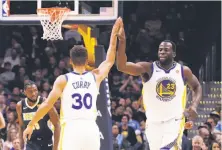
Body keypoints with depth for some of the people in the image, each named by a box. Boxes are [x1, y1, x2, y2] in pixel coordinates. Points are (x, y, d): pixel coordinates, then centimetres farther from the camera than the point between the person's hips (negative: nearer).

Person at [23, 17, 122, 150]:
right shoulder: (95, 77, 9)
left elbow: (47, 105, -3)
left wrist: (31, 125, 5)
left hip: (71, 128, -3)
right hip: (91, 129, 3)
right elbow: (110, 60, 26)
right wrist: (114, 33, 31)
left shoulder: (63, 80, 1)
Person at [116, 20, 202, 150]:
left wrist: (194, 106, -3)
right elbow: (122, 66, -22)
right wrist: (122, 41, -36)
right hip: (153, 122, 2)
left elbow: (197, 87, 16)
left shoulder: (184, 71, -2)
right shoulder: (148, 68, -8)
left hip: (174, 121, -2)